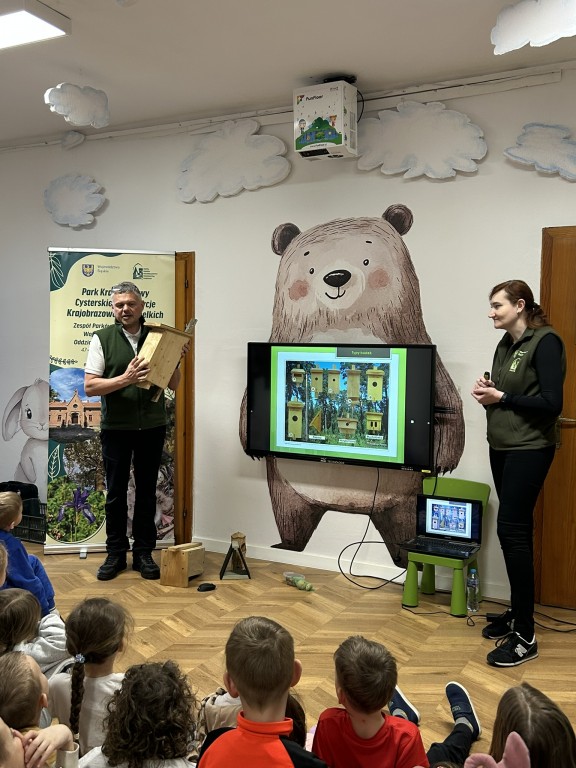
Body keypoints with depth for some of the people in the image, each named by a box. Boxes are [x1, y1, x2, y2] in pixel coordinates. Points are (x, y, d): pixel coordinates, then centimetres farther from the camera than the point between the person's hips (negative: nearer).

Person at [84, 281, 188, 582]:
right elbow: (89, 387, -9)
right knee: (116, 492, 8)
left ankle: (143, 552, 22)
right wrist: (125, 379, -23)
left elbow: (173, 385, 7)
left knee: (147, 492, 10)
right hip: (116, 428, -2)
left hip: (152, 427, 2)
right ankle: (116, 553, 22)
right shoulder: (102, 338, -3)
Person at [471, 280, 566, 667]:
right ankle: (517, 612, 25)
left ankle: (525, 635, -1)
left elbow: (551, 404, -18)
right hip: (502, 448, 8)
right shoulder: (506, 345, 12)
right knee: (516, 530, 13)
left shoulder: (545, 342, -12)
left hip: (529, 451, -8)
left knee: (512, 529, -10)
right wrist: (488, 392, -2)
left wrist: (501, 397, -16)